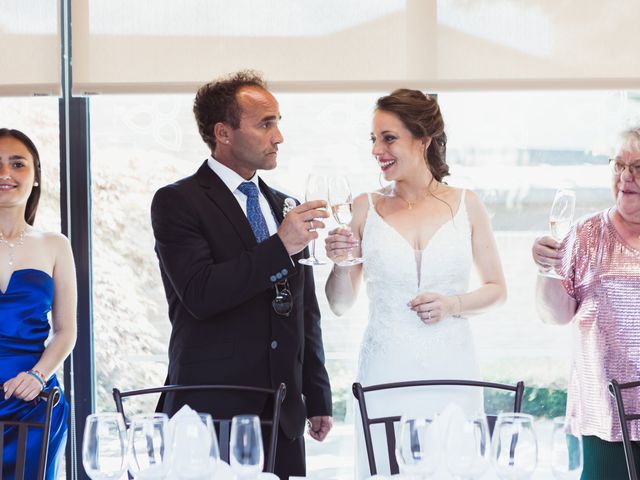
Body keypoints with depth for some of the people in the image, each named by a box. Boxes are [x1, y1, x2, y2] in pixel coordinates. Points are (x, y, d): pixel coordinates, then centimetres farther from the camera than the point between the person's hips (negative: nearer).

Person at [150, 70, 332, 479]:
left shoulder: (286, 208, 16)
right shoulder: (177, 202, -3)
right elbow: (200, 294, -18)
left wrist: (319, 401, 17)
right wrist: (279, 246, -18)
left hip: (284, 415, 5)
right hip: (212, 415, -5)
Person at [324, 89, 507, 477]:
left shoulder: (465, 204, 4)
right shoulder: (366, 208, 3)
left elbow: (496, 289, 10)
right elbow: (340, 305, 8)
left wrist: (453, 305, -7)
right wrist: (340, 263, -11)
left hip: (451, 371, 0)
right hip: (387, 373, 0)